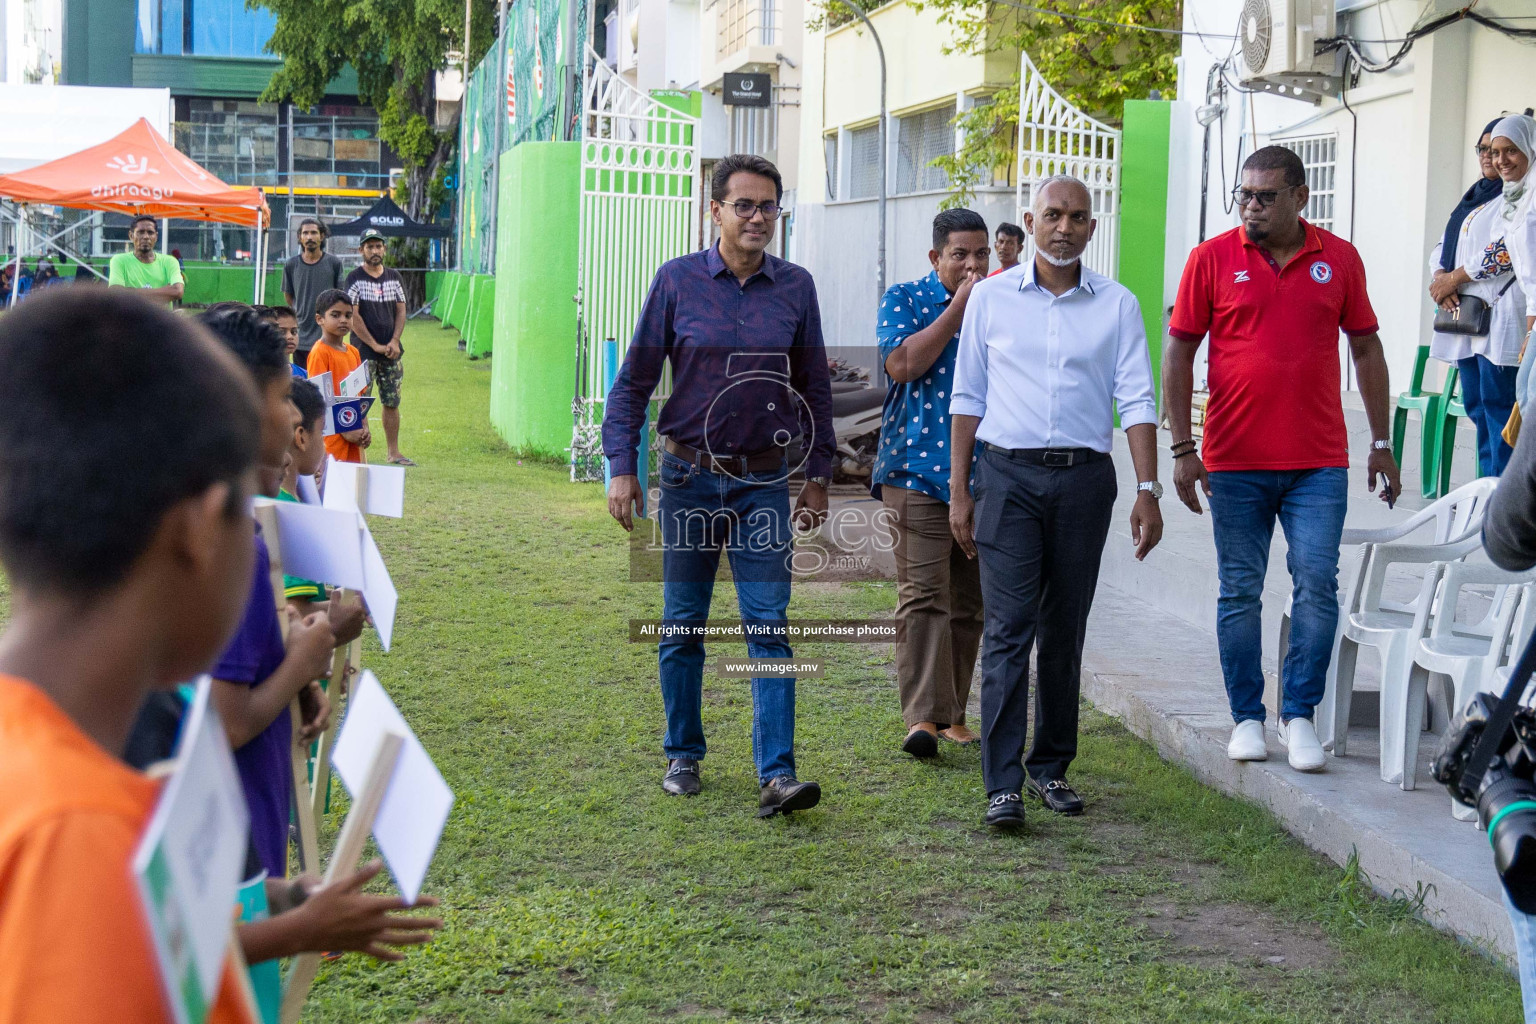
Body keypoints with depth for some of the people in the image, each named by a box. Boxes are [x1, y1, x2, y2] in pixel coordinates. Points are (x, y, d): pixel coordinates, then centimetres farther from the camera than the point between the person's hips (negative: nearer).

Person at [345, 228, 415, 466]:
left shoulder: (394, 278, 12)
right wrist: (375, 345, -12)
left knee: (392, 403, 8)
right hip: (363, 352, -5)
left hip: (391, 352, 5)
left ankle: (393, 452, 16)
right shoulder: (354, 279, -3)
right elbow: (353, 317, -9)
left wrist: (394, 341, -5)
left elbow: (401, 311, 11)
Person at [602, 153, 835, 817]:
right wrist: (622, 468, -4)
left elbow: (815, 389, 11)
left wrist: (818, 477, 9)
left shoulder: (796, 288, 3)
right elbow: (634, 379, 2)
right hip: (689, 476, 0)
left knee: (769, 625, -6)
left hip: (764, 482, 0)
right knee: (682, 625, 8)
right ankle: (684, 755, 23)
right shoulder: (677, 281, -1)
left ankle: (776, 775, -8)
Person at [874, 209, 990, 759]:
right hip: (917, 469, -4)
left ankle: (952, 714, 16)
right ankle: (923, 717, -17)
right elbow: (903, 364, -14)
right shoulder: (904, 299, 3)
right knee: (923, 595, -13)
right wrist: (958, 307, -11)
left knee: (968, 602, 8)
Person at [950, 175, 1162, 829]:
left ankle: (1051, 767, 21)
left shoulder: (1117, 306, 6)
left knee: (1065, 631, 8)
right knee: (1008, 628, -8)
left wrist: (1148, 491, -6)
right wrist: (959, 491, 5)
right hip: (1008, 476, -1)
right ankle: (1003, 784, -9)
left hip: (1084, 479, 1)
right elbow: (968, 398, 9)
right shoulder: (991, 298, 6)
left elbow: (1136, 401, 3)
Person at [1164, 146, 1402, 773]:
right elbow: (1178, 353, 2)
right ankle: (1246, 717, 18)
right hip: (1235, 462, -1)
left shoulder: (1339, 259, 5)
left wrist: (1381, 443, 10)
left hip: (1319, 462, 1)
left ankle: (1299, 714, 8)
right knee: (1240, 591, 6)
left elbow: (1366, 348, 12)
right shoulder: (1212, 259, 0)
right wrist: (1182, 449, -3)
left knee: (1317, 584, -4)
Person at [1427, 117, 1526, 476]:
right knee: (1476, 406, 10)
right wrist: (1440, 277, -2)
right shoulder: (1474, 196, 22)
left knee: (1498, 405, -11)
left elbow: (1504, 251, -17)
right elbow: (1445, 246, 20)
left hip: (1501, 318, -9)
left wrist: (1453, 279, -10)